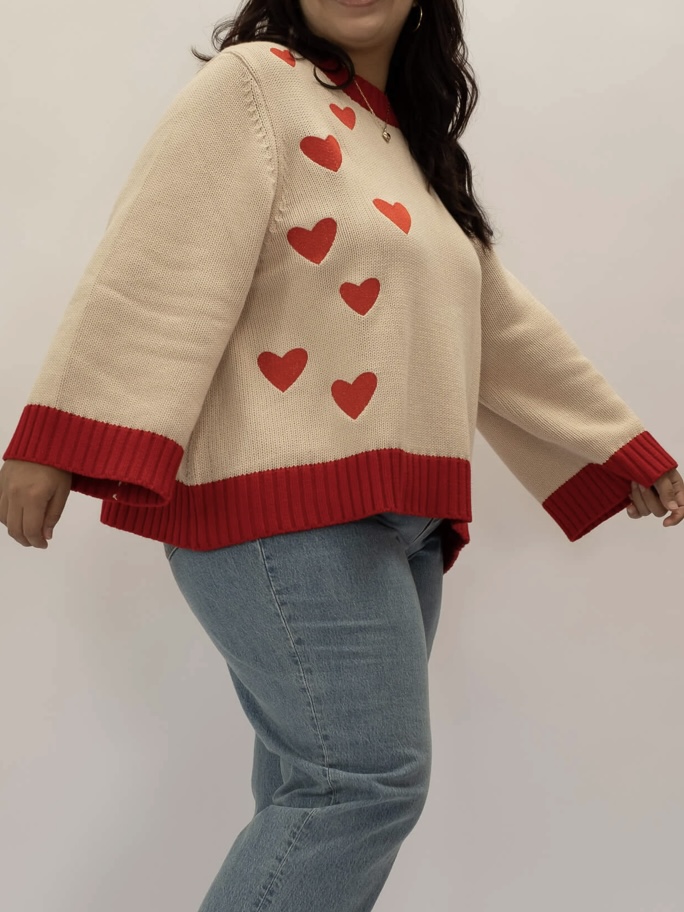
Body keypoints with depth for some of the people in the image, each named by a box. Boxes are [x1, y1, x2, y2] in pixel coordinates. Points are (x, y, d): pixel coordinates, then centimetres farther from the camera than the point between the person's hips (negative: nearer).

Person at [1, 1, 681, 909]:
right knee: (367, 781, -13)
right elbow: (159, 269, -12)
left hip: (396, 517, 8)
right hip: (280, 501, -7)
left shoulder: (416, 148, 24)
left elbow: (503, 328, 28)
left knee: (322, 791, 7)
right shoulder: (254, 85, 1)